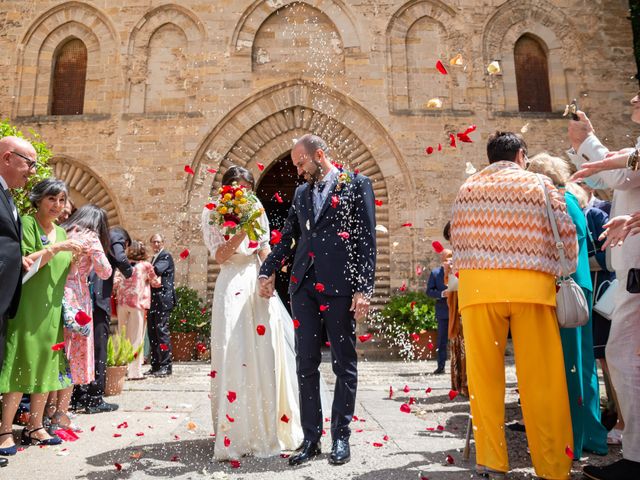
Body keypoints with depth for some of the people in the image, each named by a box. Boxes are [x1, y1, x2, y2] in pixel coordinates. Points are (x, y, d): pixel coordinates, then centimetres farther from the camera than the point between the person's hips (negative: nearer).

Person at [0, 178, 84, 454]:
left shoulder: (62, 232, 15)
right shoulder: (27, 224, -4)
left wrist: (77, 255, 0)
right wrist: (56, 248, -22)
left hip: (54, 308, 6)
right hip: (28, 307, -6)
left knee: (47, 366, 8)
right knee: (22, 366, -5)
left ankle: (35, 427, 18)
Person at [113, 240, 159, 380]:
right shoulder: (146, 265, 0)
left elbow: (115, 282, 0)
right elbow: (155, 282, 11)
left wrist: (115, 294, 17)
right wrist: (159, 279, 31)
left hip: (122, 303, 4)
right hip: (137, 302, -4)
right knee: (136, 337, 1)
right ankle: (134, 371, 4)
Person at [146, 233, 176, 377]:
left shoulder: (166, 256, -5)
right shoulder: (154, 258, 23)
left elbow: (157, 270, -22)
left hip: (162, 299, -9)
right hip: (153, 300, 9)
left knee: (162, 331, -8)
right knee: (152, 332, 10)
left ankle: (166, 366, -3)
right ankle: (155, 365, 18)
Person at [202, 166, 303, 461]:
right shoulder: (212, 214, 9)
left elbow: (265, 253, 16)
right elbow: (220, 255, -3)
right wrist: (243, 230, -11)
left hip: (260, 286, 3)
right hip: (233, 288, -3)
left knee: (266, 352, 0)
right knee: (234, 354, -6)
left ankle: (268, 428, 13)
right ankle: (235, 433, 4)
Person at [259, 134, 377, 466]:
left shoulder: (356, 184, 2)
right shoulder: (301, 192, 18)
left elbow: (367, 240, -4)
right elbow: (287, 238, 21)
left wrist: (363, 289, -10)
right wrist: (268, 271, 11)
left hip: (339, 286, -5)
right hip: (304, 286, 5)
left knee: (344, 364, 7)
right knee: (306, 364, 8)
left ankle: (341, 437, 22)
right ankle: (311, 438, 21)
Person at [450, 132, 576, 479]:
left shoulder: (468, 187, 12)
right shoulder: (539, 184, 8)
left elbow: (456, 239, 11)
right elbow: (567, 237, 5)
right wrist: (562, 275, 19)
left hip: (479, 285, 1)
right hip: (531, 285, -1)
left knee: (485, 376, 6)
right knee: (541, 380, 5)